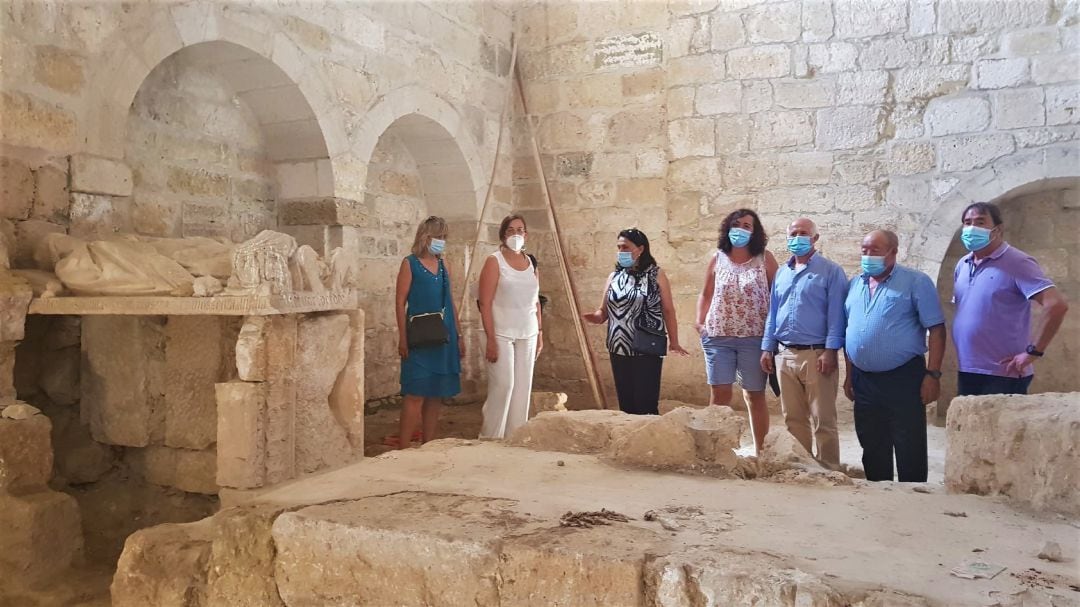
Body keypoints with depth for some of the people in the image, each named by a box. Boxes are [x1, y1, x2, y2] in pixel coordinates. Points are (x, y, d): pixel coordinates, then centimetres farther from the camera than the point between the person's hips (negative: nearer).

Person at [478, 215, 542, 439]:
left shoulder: (531, 263, 12)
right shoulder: (494, 262, -5)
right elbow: (485, 303, -10)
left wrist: (540, 333, 12)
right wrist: (491, 339, -16)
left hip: (527, 335, 5)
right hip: (502, 334, -5)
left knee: (523, 388, 5)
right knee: (502, 385, -9)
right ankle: (490, 438, 4)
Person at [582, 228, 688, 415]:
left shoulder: (656, 275, -2)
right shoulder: (613, 277, 10)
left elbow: (668, 310, -2)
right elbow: (603, 311, 10)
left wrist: (673, 342, -6)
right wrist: (593, 317, -13)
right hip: (619, 350, 4)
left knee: (646, 403, -4)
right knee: (625, 402, 9)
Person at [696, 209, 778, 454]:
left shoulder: (765, 259, 1)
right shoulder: (718, 259, 8)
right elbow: (706, 294, 15)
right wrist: (700, 321, 2)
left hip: (755, 338, -2)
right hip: (718, 337, 2)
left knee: (756, 395, 7)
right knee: (719, 393, 1)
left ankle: (760, 451, 18)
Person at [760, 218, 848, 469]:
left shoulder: (831, 271, -1)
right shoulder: (781, 272, 16)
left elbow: (836, 315, -8)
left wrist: (830, 350, -16)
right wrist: (767, 348, 10)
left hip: (816, 356, -5)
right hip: (784, 355, 6)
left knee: (822, 421, -2)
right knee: (793, 419, 12)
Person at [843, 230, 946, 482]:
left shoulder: (916, 282, -4)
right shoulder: (856, 284, 13)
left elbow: (936, 329, -8)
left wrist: (933, 374, -14)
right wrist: (849, 375, 13)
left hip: (903, 379, -6)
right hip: (863, 382, 6)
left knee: (910, 450, 0)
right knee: (872, 449, 14)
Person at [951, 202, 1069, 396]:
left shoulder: (1017, 263, -11)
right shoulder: (962, 265, 11)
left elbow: (1057, 304, -20)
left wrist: (1033, 351, -18)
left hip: (1003, 375, -7)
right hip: (966, 372, 7)